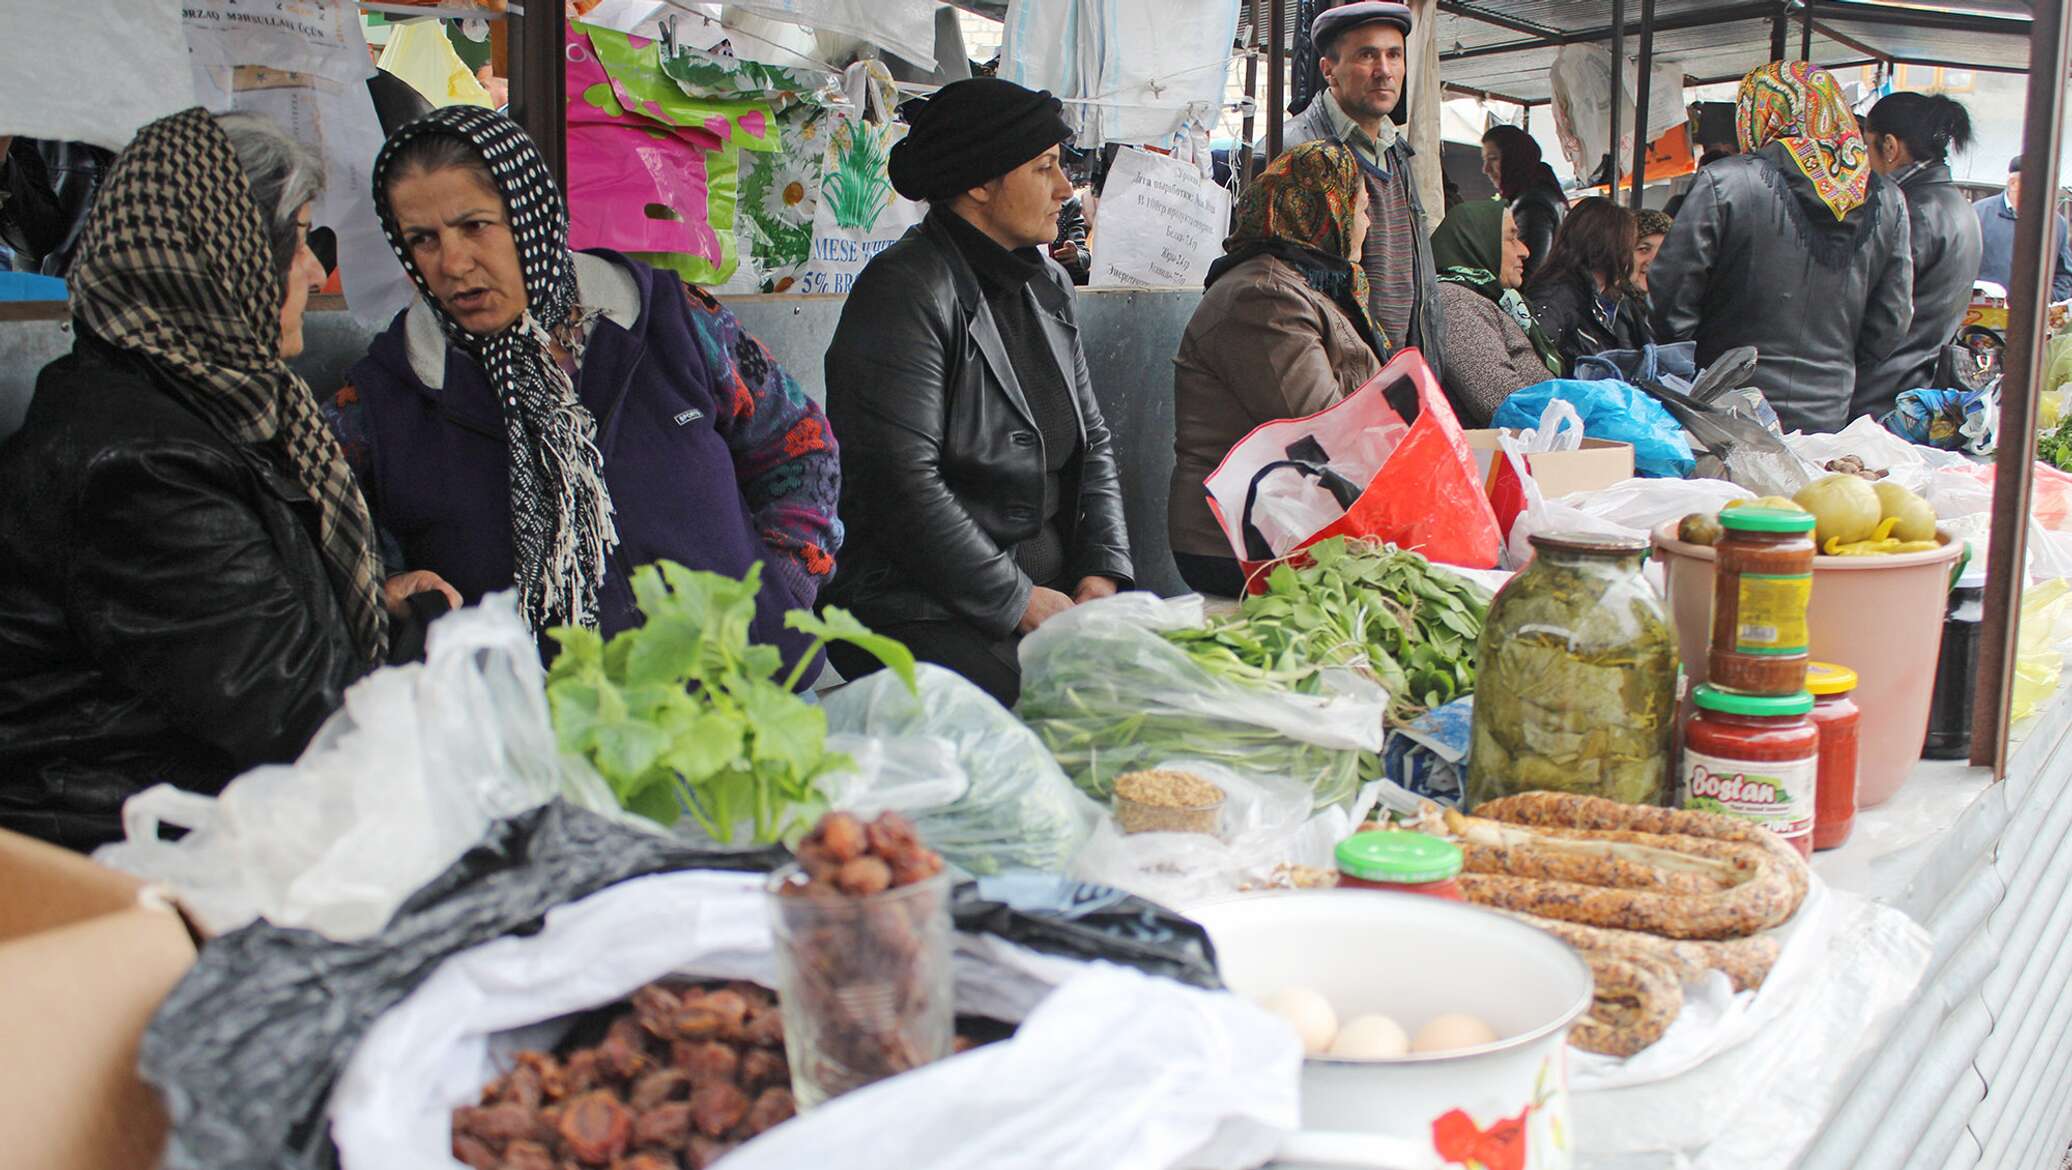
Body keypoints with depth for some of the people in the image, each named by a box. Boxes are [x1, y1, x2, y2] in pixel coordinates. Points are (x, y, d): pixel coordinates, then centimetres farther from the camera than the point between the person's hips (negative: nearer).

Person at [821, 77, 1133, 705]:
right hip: (929, 614, -8)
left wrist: (1103, 571, 2)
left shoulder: (1047, 283, 15)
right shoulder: (905, 290, -12)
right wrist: (1020, 602, -14)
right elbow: (903, 484, -19)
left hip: (1056, 589, 8)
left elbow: (1092, 438, 18)